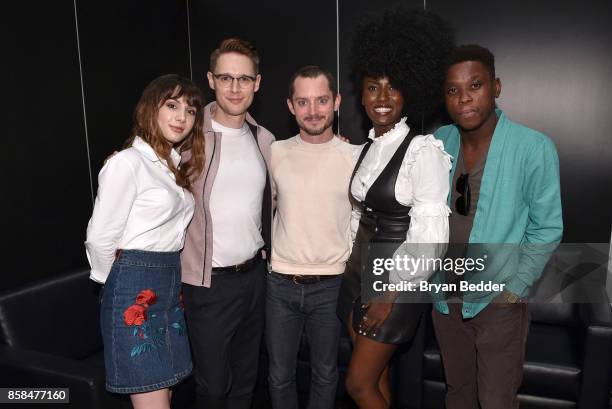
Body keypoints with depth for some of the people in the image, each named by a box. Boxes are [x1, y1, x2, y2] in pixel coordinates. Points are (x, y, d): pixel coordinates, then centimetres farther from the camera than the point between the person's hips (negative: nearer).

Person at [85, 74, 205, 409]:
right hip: (135, 288, -8)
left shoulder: (176, 165, 13)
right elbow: (100, 237, -11)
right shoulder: (128, 162, -13)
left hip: (169, 283, 8)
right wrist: (120, 284, 2)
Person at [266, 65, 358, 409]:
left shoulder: (355, 157, -5)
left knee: (326, 374, 16)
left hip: (332, 285, -1)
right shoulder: (276, 153, 0)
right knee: (280, 374, 15)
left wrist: (352, 260, -1)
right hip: (281, 283, 1)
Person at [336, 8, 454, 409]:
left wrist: (391, 292, -15)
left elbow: (429, 236, -18)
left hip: (398, 281, -6)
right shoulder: (369, 148, 7)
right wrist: (352, 264, 11)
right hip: (360, 271, 7)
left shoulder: (423, 150, -16)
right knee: (376, 375, 18)